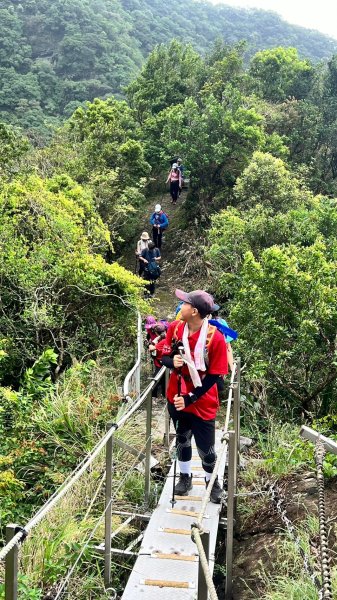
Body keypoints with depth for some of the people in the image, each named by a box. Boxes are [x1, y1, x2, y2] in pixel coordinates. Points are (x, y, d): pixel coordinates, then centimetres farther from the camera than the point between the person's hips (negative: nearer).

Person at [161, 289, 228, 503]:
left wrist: (190, 399, -20)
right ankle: (185, 477, 45)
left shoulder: (215, 338, -22)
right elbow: (165, 356, 1)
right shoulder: (175, 328, -9)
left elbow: (214, 376, -17)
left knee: (205, 448, 9)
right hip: (177, 397, 4)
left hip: (202, 403, -4)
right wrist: (172, 361, -23)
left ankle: (212, 481, 38)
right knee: (182, 439, 22)